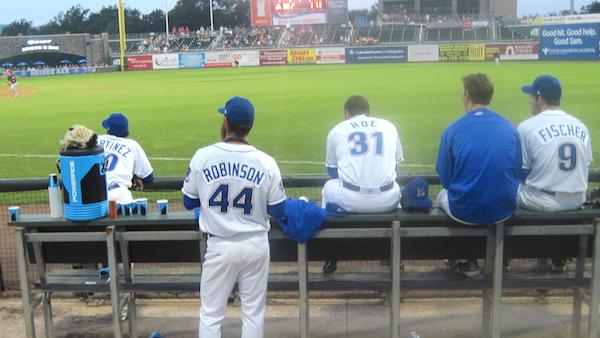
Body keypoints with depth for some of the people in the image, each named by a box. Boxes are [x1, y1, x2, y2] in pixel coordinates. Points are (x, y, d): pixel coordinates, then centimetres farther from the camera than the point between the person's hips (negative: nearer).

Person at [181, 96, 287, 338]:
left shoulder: (202, 157, -10)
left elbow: (189, 203, 2)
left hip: (219, 246, 0)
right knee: (254, 311, 15)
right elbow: (279, 212, -2)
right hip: (256, 245, 1)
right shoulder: (266, 163, -10)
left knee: (211, 313, 12)